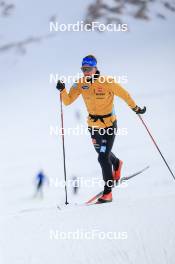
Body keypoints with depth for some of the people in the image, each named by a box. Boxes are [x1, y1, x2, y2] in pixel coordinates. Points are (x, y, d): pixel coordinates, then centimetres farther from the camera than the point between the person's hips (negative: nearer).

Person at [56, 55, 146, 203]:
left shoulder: (107, 82, -21)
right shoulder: (80, 84, -10)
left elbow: (123, 94, -9)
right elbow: (67, 101, -12)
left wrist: (135, 108, -1)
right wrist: (62, 90, -30)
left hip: (109, 124, -5)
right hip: (93, 124, 5)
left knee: (103, 158, -12)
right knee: (102, 152, 26)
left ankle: (108, 192, 1)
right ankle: (117, 164, 60)